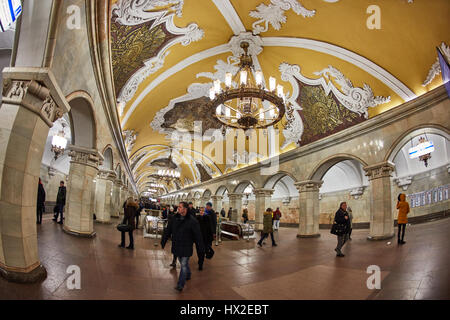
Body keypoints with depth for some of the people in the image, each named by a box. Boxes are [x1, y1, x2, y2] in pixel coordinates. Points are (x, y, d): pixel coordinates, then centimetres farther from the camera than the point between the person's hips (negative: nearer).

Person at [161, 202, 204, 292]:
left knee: (184, 265, -2)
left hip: (186, 247, -5)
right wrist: (163, 241, 11)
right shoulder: (175, 218, 0)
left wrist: (200, 248, -10)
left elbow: (198, 236, -12)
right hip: (177, 246, 5)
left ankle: (180, 285, 6)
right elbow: (167, 230, 10)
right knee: (183, 263, 21)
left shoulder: (192, 220, -15)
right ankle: (188, 275, 45)